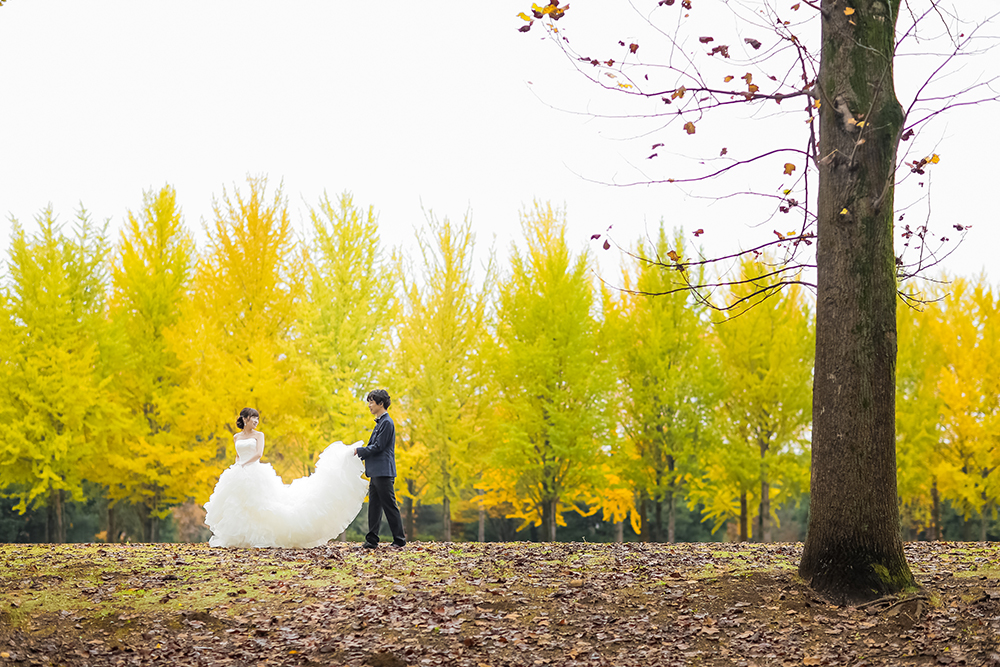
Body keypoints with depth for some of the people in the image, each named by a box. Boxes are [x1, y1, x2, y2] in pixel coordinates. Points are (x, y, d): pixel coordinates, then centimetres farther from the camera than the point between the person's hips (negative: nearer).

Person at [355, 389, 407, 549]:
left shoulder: (387, 422, -13)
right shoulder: (380, 422, 18)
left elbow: (378, 447, -18)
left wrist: (358, 451, -11)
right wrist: (361, 455, 13)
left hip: (384, 472, -10)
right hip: (376, 473, 10)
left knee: (389, 506, -6)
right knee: (374, 506, 9)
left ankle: (399, 540, -1)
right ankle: (372, 540, 11)